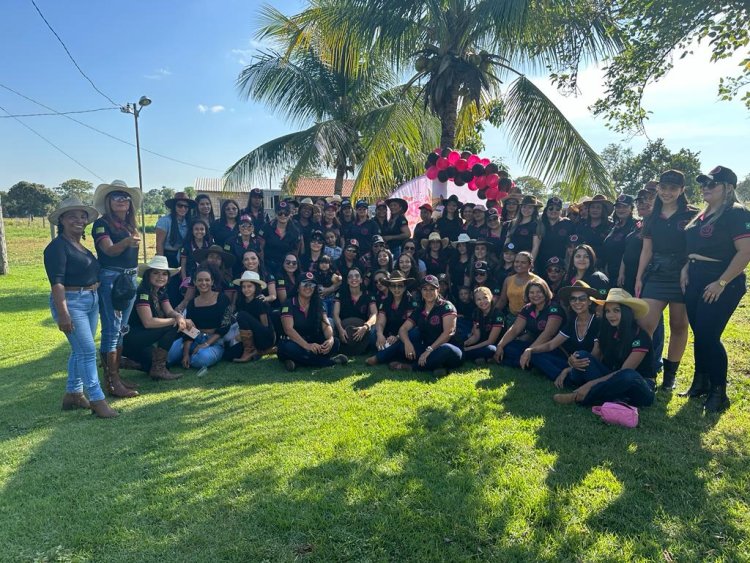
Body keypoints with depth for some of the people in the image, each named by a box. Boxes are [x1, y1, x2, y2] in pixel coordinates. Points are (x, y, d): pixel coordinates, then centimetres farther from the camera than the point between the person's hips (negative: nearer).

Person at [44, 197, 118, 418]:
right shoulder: (57, 246, -12)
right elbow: (56, 282, -18)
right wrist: (63, 313, -24)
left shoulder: (82, 246, 13)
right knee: (88, 350, -9)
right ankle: (97, 400, -4)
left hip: (91, 301, 9)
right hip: (71, 302, -9)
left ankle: (73, 394, 25)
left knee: (80, 351, 14)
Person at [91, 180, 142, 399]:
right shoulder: (101, 223, -6)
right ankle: (111, 382, -5)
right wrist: (126, 242, -38)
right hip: (110, 278, -8)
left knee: (122, 328, 10)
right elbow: (109, 250, -22)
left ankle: (116, 375, 18)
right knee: (111, 329, -8)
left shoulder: (130, 225, 15)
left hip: (131, 278, 8)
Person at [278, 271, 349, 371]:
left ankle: (297, 362, -26)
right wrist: (307, 345, -36)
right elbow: (288, 329, -21)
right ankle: (330, 361, -29)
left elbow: (326, 325, -5)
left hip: (313, 342, 4)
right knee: (289, 348, -38)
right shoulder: (289, 304, -8)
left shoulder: (318, 305, 7)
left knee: (335, 342, -20)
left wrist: (330, 339, -30)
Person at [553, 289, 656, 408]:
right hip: (612, 380, 5)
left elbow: (624, 372, -22)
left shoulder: (640, 336, -15)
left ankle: (578, 397, -27)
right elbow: (592, 359, -2)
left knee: (629, 376, -40)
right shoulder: (606, 331, 2)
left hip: (641, 386, -4)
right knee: (583, 356, -15)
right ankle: (612, 400, -28)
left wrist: (592, 383, -28)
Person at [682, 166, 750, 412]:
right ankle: (701, 383, 26)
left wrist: (721, 283, -21)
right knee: (699, 335, 13)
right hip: (695, 282, 8)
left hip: (721, 286, -7)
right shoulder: (702, 215, 13)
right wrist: (685, 268, 5)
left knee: (708, 336, -8)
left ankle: (719, 392, 7)